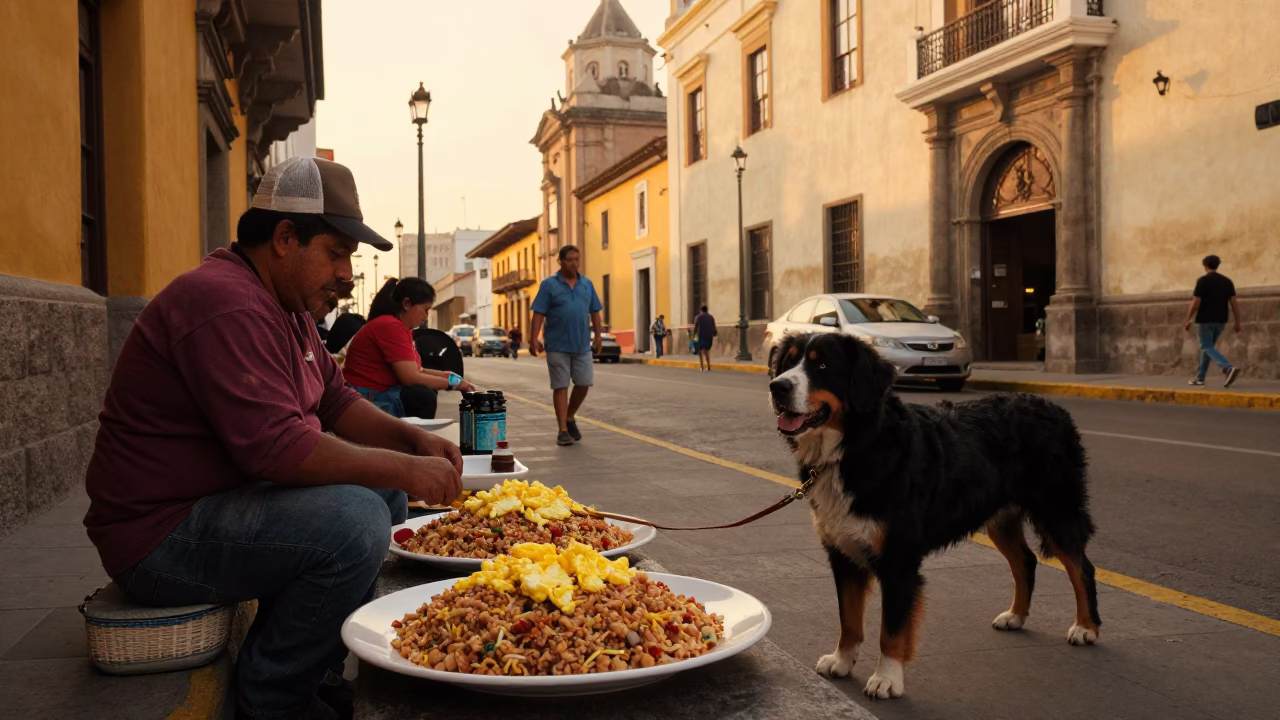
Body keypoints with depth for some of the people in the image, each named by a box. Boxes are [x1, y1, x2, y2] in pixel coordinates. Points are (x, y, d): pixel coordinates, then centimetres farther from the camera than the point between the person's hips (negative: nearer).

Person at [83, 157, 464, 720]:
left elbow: (333, 399, 15)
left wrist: (411, 439, -2)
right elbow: (276, 445, -31)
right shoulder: (225, 303, -23)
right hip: (161, 536, -11)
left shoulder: (284, 304, 13)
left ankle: (312, 673, 12)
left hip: (218, 500, 11)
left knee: (383, 491, 10)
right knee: (355, 520, -29)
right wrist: (404, 469, -25)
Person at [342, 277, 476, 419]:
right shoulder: (391, 326, -18)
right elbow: (411, 377, -23)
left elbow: (417, 370, 13)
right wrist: (454, 382, -14)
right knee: (424, 396, -22)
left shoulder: (401, 327, 14)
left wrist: (449, 375, 0)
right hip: (367, 400, -10)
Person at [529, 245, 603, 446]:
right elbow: (539, 314, -7)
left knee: (584, 384, 5)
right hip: (558, 346, -4)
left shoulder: (587, 284, 9)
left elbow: (595, 312, 14)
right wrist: (534, 339, -14)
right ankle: (563, 430, 7)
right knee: (560, 386, 1)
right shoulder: (549, 284, -3)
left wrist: (598, 336, 12)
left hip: (582, 346, 4)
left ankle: (570, 418, 28)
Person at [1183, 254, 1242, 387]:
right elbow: (1233, 303, 3)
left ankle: (1229, 368, -27)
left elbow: (1195, 303, -12)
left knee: (1207, 348, -4)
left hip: (1206, 319, -6)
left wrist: (1188, 320, -3)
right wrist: (1237, 323, 6)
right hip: (1220, 320, 6)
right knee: (1207, 346, 16)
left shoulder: (1203, 281, -9)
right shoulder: (1227, 281, 7)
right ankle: (1200, 377, 19)